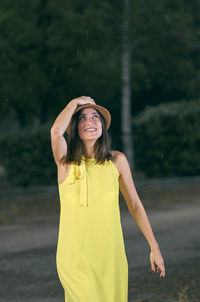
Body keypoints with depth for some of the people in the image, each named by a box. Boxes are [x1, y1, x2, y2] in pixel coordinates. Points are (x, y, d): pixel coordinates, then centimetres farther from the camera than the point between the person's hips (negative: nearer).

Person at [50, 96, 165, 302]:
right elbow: (56, 130, -22)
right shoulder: (66, 161, -1)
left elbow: (134, 205, 10)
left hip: (110, 254, 3)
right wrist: (75, 102, -4)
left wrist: (154, 247, 10)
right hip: (76, 256, -3)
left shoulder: (117, 160, 4)